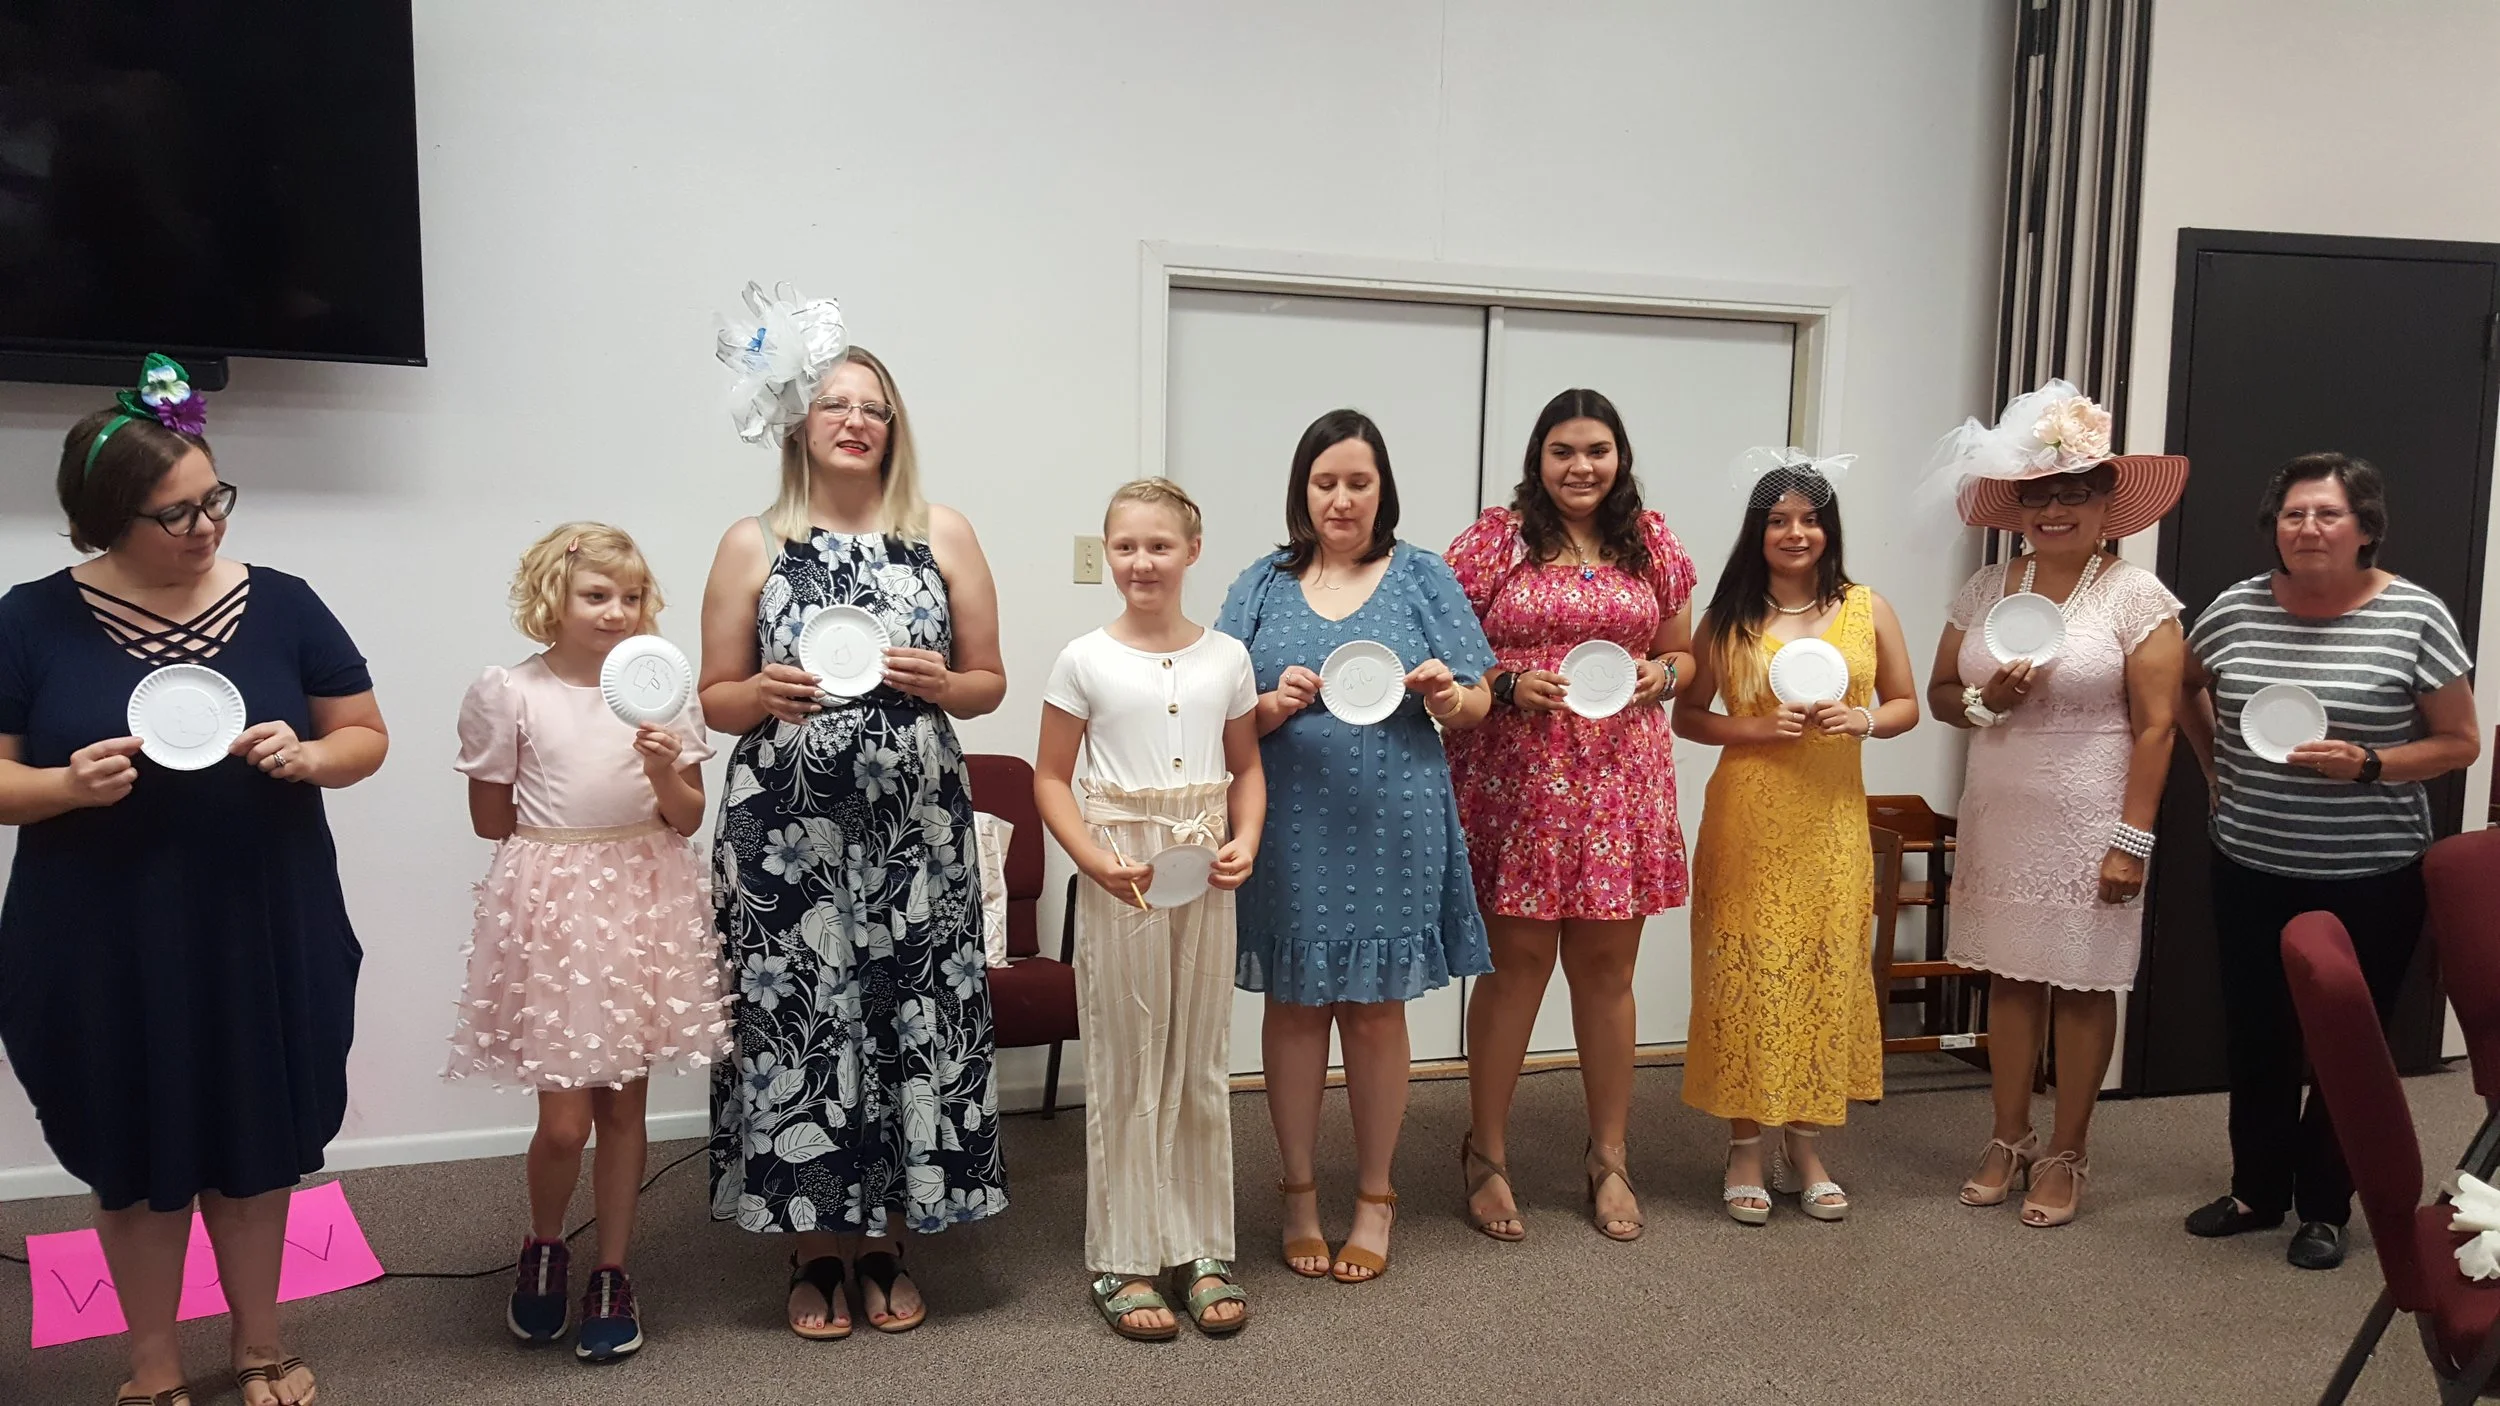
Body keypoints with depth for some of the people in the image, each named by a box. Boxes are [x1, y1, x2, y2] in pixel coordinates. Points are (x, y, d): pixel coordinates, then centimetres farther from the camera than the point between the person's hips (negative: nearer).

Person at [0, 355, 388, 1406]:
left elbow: (367, 738, 5)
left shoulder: (280, 606, -2)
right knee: (138, 1160, 13)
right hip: (106, 947, -1)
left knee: (256, 1147, 14)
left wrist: (305, 756, -16)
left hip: (264, 935, 1)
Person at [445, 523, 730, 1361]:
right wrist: (569, 843, 3)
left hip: (644, 907, 2)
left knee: (624, 1102, 10)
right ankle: (543, 1248, 28)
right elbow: (491, 819, 4)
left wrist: (666, 774, -14)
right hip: (552, 908, -2)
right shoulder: (508, 694, -5)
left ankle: (612, 1274, 26)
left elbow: (688, 819, 4)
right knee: (565, 1119, -2)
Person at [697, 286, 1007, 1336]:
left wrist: (938, 682, -11)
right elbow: (714, 700, 7)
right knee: (797, 1023, 1)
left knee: (909, 1020, 3)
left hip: (914, 828, 1)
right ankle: (815, 1252, 20)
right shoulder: (752, 545, 4)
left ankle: (886, 1244, 22)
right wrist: (767, 693, -14)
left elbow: (989, 683, 9)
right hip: (787, 834, -1)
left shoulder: (944, 534, 6)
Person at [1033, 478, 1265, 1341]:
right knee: (1125, 1067, 5)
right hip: (1119, 878, -3)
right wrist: (1095, 860, -16)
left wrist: (1245, 841, -8)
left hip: (1206, 879, 3)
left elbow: (1247, 766, 10)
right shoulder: (1085, 662, -3)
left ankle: (1200, 1250, 24)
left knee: (1202, 1064, 11)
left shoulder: (1226, 657, 4)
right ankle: (1122, 1261, 17)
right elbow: (1051, 778, -2)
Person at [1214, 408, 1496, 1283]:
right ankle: (1298, 1192, 24)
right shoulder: (1263, 586, 7)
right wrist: (1276, 705, -16)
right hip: (1290, 827, 1)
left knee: (1376, 1008, 7)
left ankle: (1375, 1197, 23)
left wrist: (1447, 694, -16)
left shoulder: (1423, 579, 6)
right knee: (1295, 1004, 8)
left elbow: (1476, 706, 6)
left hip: (1392, 827, -1)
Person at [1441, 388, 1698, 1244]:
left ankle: (1608, 1157, 24)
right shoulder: (1494, 538, 0)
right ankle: (1486, 1155, 18)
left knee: (1606, 967, 10)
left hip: (1621, 781, 3)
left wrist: (1662, 675, -4)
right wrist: (1510, 686, -16)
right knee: (1516, 963, 2)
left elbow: (1684, 653, 18)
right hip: (1517, 779, -3)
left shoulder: (1651, 542, 10)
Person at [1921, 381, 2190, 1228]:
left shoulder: (2137, 597, -7)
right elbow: (1938, 693, 11)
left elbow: (2155, 726, -9)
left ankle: (2067, 1157, 19)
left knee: (2081, 985, 5)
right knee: (2009, 976, 11)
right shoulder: (1986, 591, 6)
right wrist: (1983, 699, -12)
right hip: (1998, 821, 4)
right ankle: (2009, 1142, 24)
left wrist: (2133, 839, -13)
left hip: (2086, 828, -4)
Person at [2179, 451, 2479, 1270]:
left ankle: (2325, 1208, 26)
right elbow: (2186, 687, 19)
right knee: (2256, 1038, 12)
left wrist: (2367, 765, -20)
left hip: (2372, 880, -3)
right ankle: (2257, 1190, 30)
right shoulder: (2236, 610, -1)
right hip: (2251, 872, 3)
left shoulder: (2415, 618, -9)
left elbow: (2461, 742, -5)